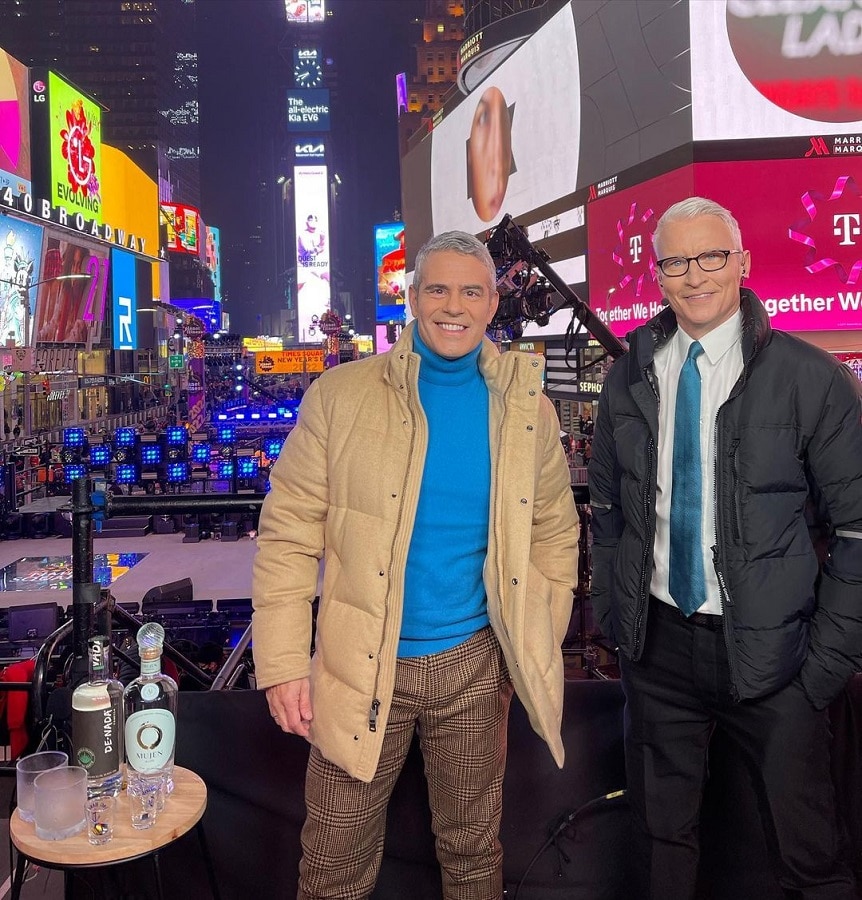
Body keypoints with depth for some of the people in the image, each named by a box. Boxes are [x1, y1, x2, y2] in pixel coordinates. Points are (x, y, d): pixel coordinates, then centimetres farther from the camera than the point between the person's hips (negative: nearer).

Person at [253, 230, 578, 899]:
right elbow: (288, 532, -7)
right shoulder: (342, 394, -7)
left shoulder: (527, 409, 0)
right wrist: (282, 664, -11)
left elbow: (555, 534, 8)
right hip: (362, 668, -1)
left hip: (476, 665, 2)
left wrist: (536, 653, 4)